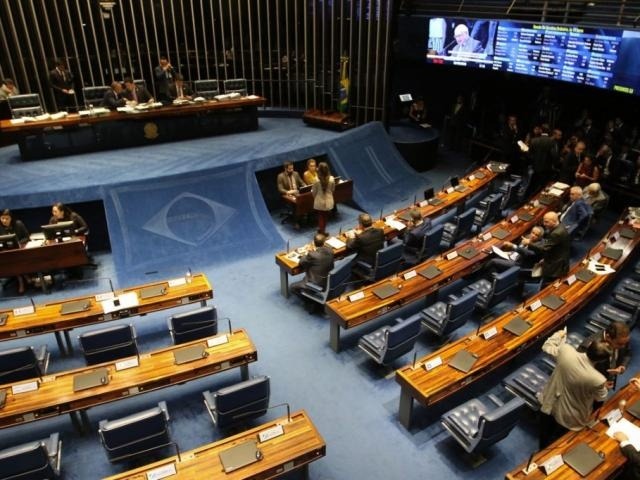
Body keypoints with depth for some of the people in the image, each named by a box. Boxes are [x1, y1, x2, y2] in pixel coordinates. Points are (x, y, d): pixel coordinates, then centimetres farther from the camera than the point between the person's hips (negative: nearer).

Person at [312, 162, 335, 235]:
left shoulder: (317, 180, -21)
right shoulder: (331, 179, -14)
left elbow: (313, 191, -8)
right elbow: (333, 189, 2)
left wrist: (315, 198, 13)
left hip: (319, 201, -3)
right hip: (328, 201, 3)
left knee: (320, 217, 13)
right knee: (325, 217, 21)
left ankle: (321, 232, 21)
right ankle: (323, 230, 37)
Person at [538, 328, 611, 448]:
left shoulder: (566, 351, -29)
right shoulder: (598, 380, -35)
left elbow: (547, 347, -4)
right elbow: (600, 397, -10)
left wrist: (558, 335, 15)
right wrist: (605, 388, 12)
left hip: (549, 405, 5)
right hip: (568, 417, -4)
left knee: (545, 437, 32)